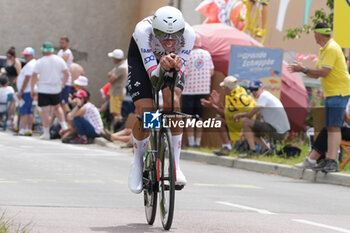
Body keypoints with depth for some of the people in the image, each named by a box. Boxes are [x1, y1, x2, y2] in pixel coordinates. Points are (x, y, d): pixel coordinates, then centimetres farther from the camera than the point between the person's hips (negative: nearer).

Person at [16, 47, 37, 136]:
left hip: (27, 92, -11)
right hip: (31, 91, 11)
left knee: (23, 112, -12)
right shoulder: (35, 64, 19)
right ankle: (29, 130, 11)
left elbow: (27, 79, -20)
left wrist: (21, 91, -18)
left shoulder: (29, 65, -14)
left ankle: (22, 130, -16)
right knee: (29, 112, 10)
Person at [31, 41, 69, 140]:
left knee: (45, 111, -1)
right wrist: (62, 84, 13)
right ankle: (64, 126, 12)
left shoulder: (40, 62, -8)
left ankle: (46, 133, 0)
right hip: (56, 89, 3)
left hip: (44, 89, -3)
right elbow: (66, 74, 0)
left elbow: (34, 76, -7)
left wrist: (32, 89, 1)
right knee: (57, 107, 24)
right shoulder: (59, 60, 0)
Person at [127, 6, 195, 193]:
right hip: (141, 58, -1)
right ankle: (138, 162, 11)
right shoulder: (143, 31, -41)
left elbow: (177, 75, -30)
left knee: (173, 103, -23)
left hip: (171, 60, 1)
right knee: (144, 113, -15)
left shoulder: (188, 34, -36)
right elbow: (153, 77, -40)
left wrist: (175, 66, -53)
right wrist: (162, 66, -62)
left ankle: (175, 164, -12)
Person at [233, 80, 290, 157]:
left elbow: (251, 114, -13)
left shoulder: (264, 96, -10)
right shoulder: (268, 96, 20)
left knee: (245, 121, -11)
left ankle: (253, 150, -10)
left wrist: (239, 115, 6)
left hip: (277, 131, -10)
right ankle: (266, 149, 16)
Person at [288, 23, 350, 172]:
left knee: (334, 127, -16)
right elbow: (316, 74, 22)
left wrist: (304, 69, -12)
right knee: (330, 127, 9)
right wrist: (301, 70, 10)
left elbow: (323, 72, -22)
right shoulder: (324, 50, 18)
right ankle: (328, 160, 11)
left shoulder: (332, 49, -15)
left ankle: (333, 161, -23)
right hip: (331, 93, 10)